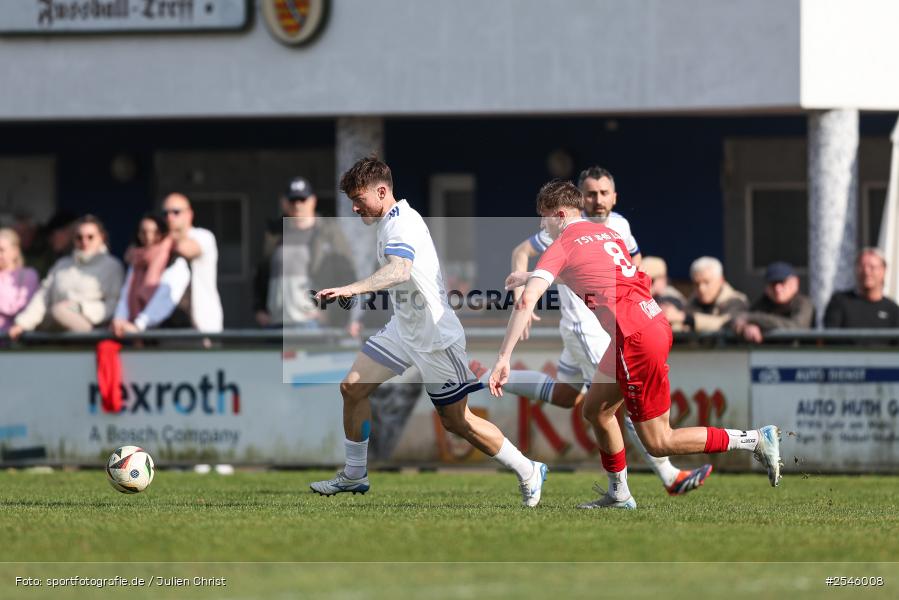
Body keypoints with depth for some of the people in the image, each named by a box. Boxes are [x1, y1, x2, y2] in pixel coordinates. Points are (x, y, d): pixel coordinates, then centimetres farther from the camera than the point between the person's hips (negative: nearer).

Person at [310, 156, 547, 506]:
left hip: (434, 338, -9)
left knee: (456, 421, 0)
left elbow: (400, 270, -45)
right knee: (352, 388, -1)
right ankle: (354, 476, 10)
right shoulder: (392, 221, 8)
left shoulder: (401, 224, -23)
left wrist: (353, 289, -57)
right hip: (403, 330, 9)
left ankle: (528, 473, 15)